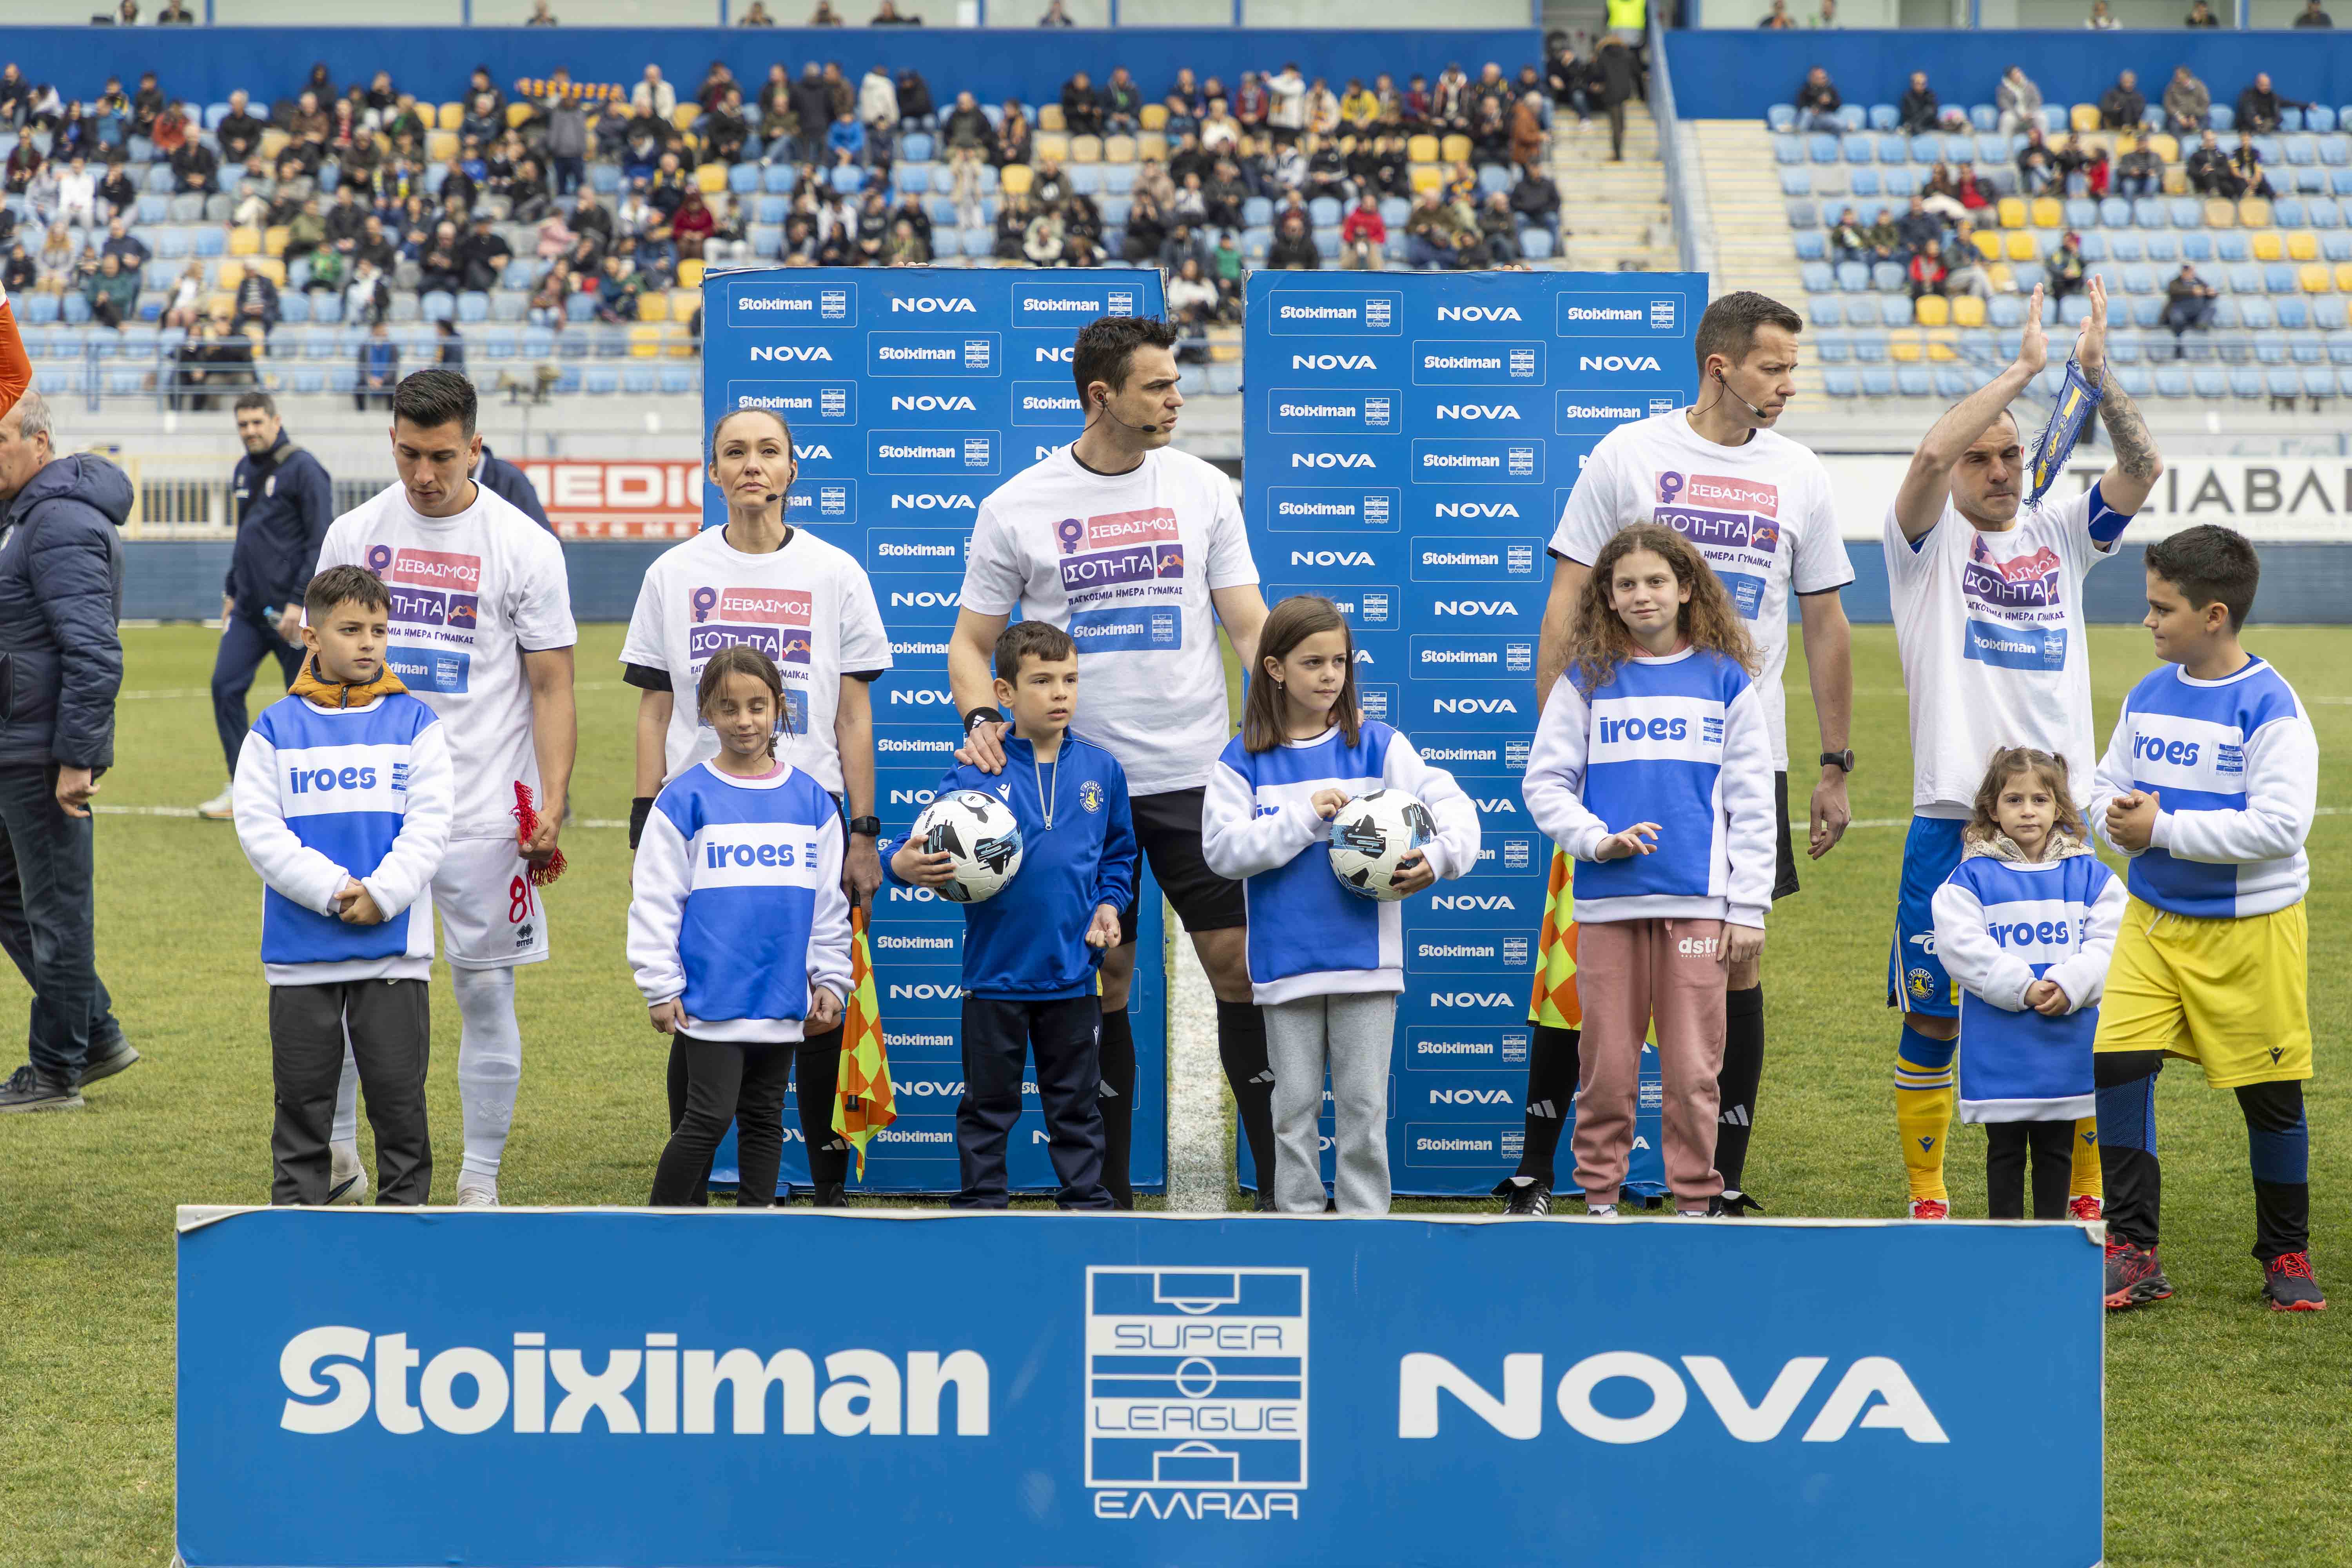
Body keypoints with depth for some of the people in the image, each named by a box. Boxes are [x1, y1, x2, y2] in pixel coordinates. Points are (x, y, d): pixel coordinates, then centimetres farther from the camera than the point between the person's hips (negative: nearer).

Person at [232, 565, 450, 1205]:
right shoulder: (276, 730, 3)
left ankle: (406, 1206, 13)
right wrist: (333, 890, -15)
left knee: (399, 1093, 3)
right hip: (300, 949, 0)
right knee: (302, 1097, 7)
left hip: (394, 947, 0)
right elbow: (258, 828, -5)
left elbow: (429, 823, -2)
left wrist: (381, 894, -15)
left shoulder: (414, 724, 4)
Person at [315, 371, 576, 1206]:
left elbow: (552, 687, -2)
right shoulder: (354, 533, 6)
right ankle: (334, 1150, 19)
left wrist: (552, 803, -12)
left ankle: (481, 1182, 10)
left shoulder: (523, 545, -3)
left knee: (486, 990, 1)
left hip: (482, 808, -2)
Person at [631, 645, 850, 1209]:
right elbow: (655, 899, -4)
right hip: (710, 999, -4)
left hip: (783, 999, 4)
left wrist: (831, 981, 10)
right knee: (710, 1117, -7)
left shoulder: (811, 801, 7)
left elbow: (829, 903, 13)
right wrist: (661, 988, -6)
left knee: (764, 1119, 12)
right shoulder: (686, 798, -4)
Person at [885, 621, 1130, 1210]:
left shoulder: (1101, 770, 2)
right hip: (996, 973, -2)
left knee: (1077, 1105, 12)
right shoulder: (977, 772, -9)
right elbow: (926, 846, -11)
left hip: (1073, 975, 2)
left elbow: (1118, 853, 15)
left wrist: (1109, 904, -1)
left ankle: (1087, 1202, 21)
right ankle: (981, 1204, 19)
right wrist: (904, 864, -32)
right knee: (988, 1105, 9)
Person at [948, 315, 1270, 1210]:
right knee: (1101, 985, 5)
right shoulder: (1016, 507, 0)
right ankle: (1108, 1193, 15)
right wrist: (982, 717, -13)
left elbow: (1249, 625, 4)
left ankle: (1282, 1185, 5)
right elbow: (972, 640, 6)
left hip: (1196, 773, 1)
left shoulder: (1203, 489, 4)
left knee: (1240, 966, -2)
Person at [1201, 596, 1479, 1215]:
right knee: (1295, 1107, 8)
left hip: (1366, 958, 0)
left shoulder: (1378, 746, 1)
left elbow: (1453, 805, -4)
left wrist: (1442, 855, -24)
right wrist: (1304, 818, -16)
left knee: (1364, 1106, 2)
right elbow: (1222, 850, -8)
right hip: (1286, 964, 0)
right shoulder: (1244, 760, 1)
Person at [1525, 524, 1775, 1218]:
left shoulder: (1726, 681, 7)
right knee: (1607, 1063, 3)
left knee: (1693, 1066, -1)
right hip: (1608, 900, 1)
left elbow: (1752, 803, 7)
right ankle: (1600, 1197, 14)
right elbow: (1544, 783, 7)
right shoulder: (1586, 682, 8)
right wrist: (1595, 840, -10)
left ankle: (1695, 1202, 9)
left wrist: (1749, 908, 2)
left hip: (1698, 901, 0)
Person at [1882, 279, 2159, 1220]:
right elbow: (1931, 453, -18)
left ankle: (2088, 1197, 15)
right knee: (1932, 1017, 2)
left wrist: (2096, 376, -15)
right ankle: (1927, 1201, 12)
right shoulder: (1927, 541, 2)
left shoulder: (2059, 535, 11)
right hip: (1952, 816, -3)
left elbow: (2142, 469, -3)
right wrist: (2024, 368, -15)